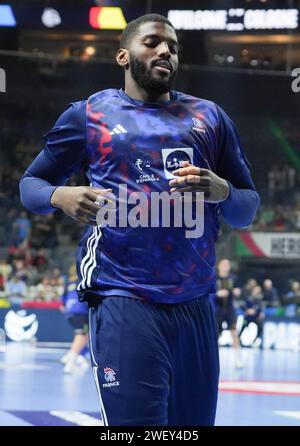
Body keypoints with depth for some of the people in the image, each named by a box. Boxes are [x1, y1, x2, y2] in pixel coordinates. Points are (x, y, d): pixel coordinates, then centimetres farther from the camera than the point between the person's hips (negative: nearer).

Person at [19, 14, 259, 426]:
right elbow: (30, 183, 14)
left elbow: (247, 210, 15)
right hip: (123, 301, -4)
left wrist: (220, 190, -9)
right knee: (136, 422, -14)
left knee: (195, 421, 9)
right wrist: (61, 196, -10)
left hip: (196, 305, 4)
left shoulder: (209, 117, 13)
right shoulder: (88, 115, 7)